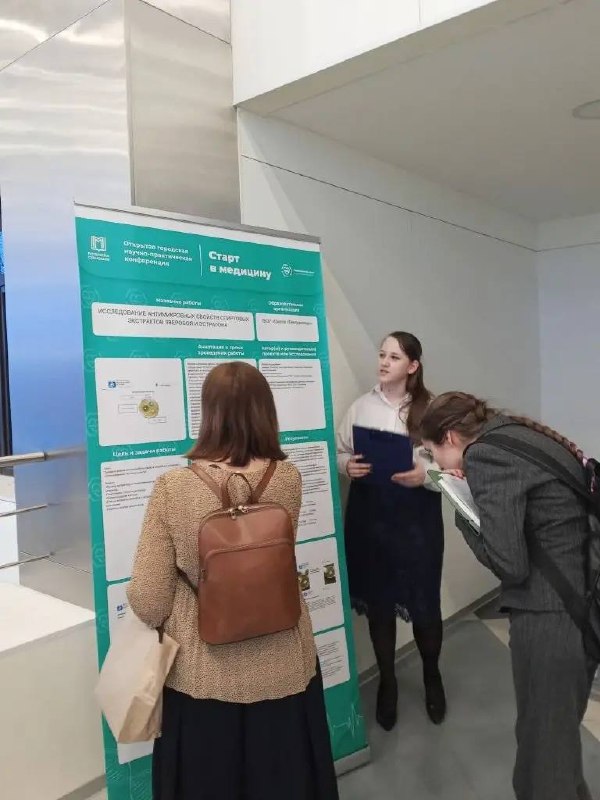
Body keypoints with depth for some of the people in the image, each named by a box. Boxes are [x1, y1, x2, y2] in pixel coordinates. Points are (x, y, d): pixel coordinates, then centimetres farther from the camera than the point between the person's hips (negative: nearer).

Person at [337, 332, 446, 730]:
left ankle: (432, 677, 37)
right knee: (378, 602, 11)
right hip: (369, 514, 2)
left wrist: (425, 474, -24)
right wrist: (347, 466, -12)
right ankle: (387, 683, 35)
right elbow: (339, 451, 9)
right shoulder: (362, 406, 2)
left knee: (424, 602, 6)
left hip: (417, 517, -2)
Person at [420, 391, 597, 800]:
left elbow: (509, 564, -20)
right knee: (563, 730, 28)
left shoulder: (484, 454, -16)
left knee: (543, 742, 12)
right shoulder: (523, 435, 11)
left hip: (551, 616, -9)